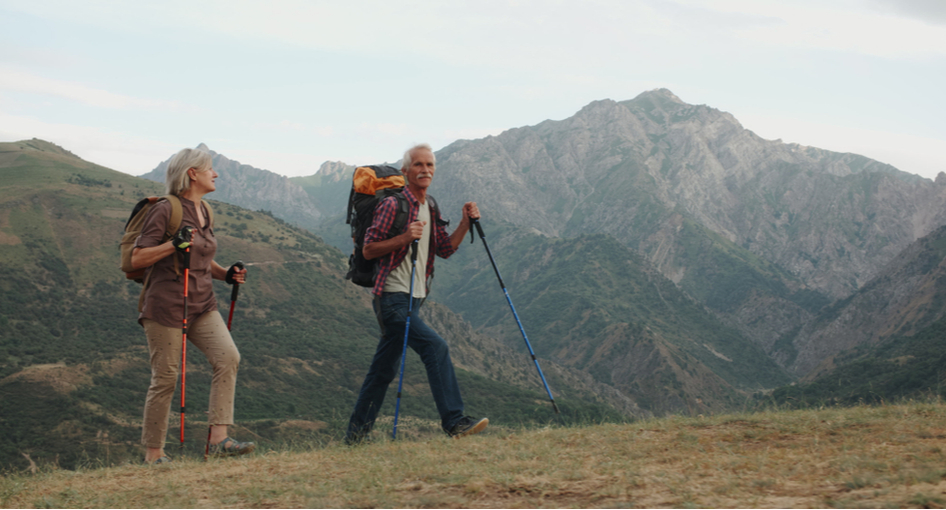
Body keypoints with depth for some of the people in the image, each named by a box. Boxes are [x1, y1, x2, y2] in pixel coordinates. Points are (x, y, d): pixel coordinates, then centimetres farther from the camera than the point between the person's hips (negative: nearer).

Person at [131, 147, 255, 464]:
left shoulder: (203, 211, 15)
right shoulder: (165, 211, -9)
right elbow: (136, 259, -13)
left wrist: (225, 274, 9)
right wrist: (174, 244, -24)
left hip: (202, 305, 7)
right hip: (167, 305, -7)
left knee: (228, 357, -13)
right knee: (165, 378, -3)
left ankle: (219, 438, -15)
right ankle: (153, 453, 9)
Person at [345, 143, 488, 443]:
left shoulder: (430, 210, 15)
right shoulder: (392, 206, -10)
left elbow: (446, 250, 15)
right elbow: (368, 250, -11)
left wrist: (466, 223, 1)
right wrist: (404, 238, -23)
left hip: (414, 298, 9)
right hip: (392, 297, -9)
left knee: (385, 368, 12)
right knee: (435, 346, -20)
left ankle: (357, 433, 20)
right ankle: (454, 421, -19)